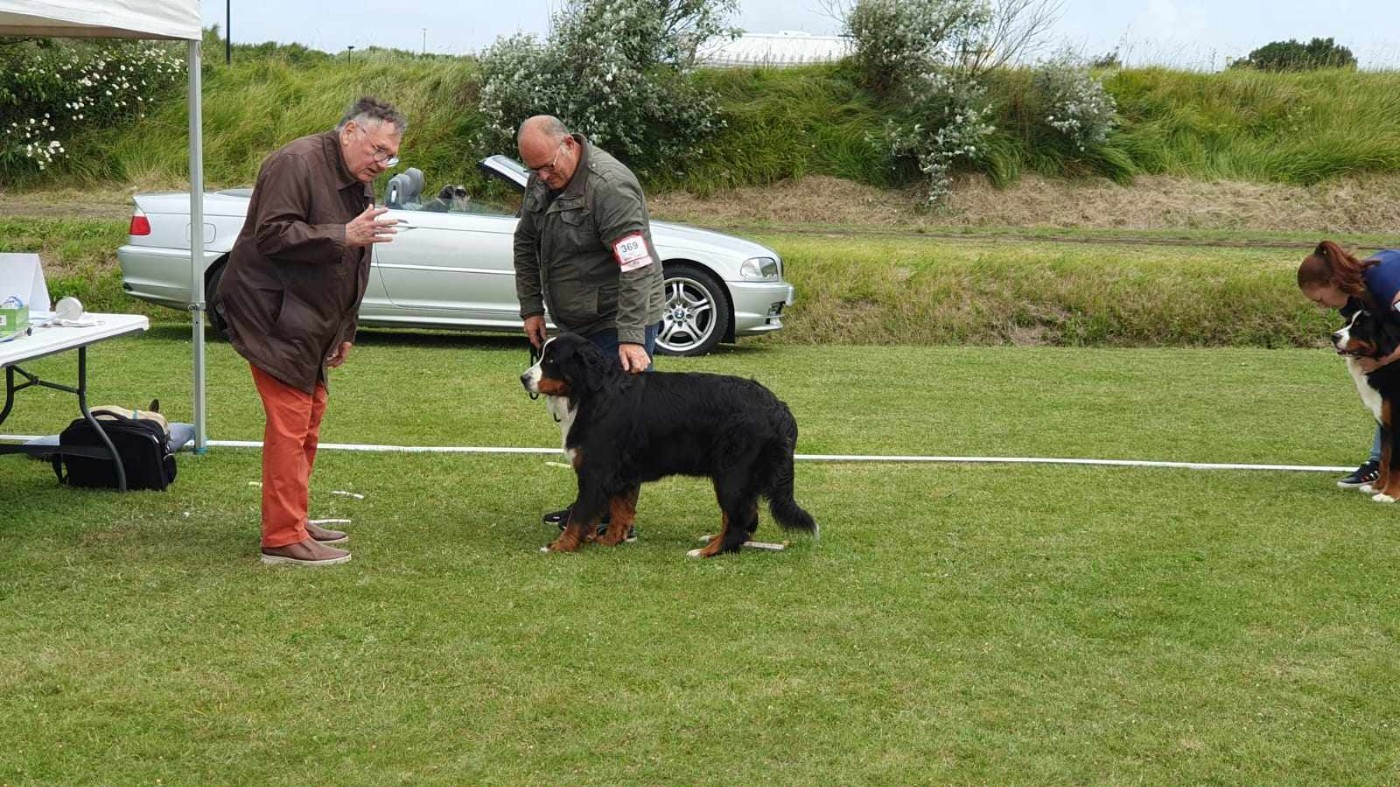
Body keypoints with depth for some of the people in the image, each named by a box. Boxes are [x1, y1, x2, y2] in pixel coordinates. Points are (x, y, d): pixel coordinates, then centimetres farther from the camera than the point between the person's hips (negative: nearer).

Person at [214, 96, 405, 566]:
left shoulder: (357, 184, 16)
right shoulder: (297, 163, -15)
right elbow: (273, 234, -26)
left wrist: (344, 330, 25)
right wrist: (344, 236, -29)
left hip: (311, 325, 10)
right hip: (274, 319, -10)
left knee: (309, 418, 14)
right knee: (289, 423, -12)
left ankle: (295, 522, 25)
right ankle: (283, 539, -11)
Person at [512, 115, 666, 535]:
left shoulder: (609, 185, -24)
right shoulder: (540, 181, 3)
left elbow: (637, 268, -28)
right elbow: (525, 244, 17)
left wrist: (631, 338, -32)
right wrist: (530, 307, 11)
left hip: (619, 323, -9)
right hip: (575, 323, 9)